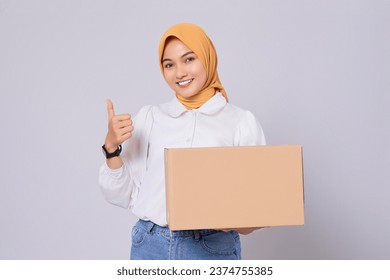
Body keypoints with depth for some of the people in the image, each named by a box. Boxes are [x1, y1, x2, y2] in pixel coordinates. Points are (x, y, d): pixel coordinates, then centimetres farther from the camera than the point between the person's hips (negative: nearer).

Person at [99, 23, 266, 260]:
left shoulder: (242, 122, -3)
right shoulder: (149, 117, 5)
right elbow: (121, 195, 6)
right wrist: (112, 148, -9)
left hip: (214, 248, -2)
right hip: (150, 247, 2)